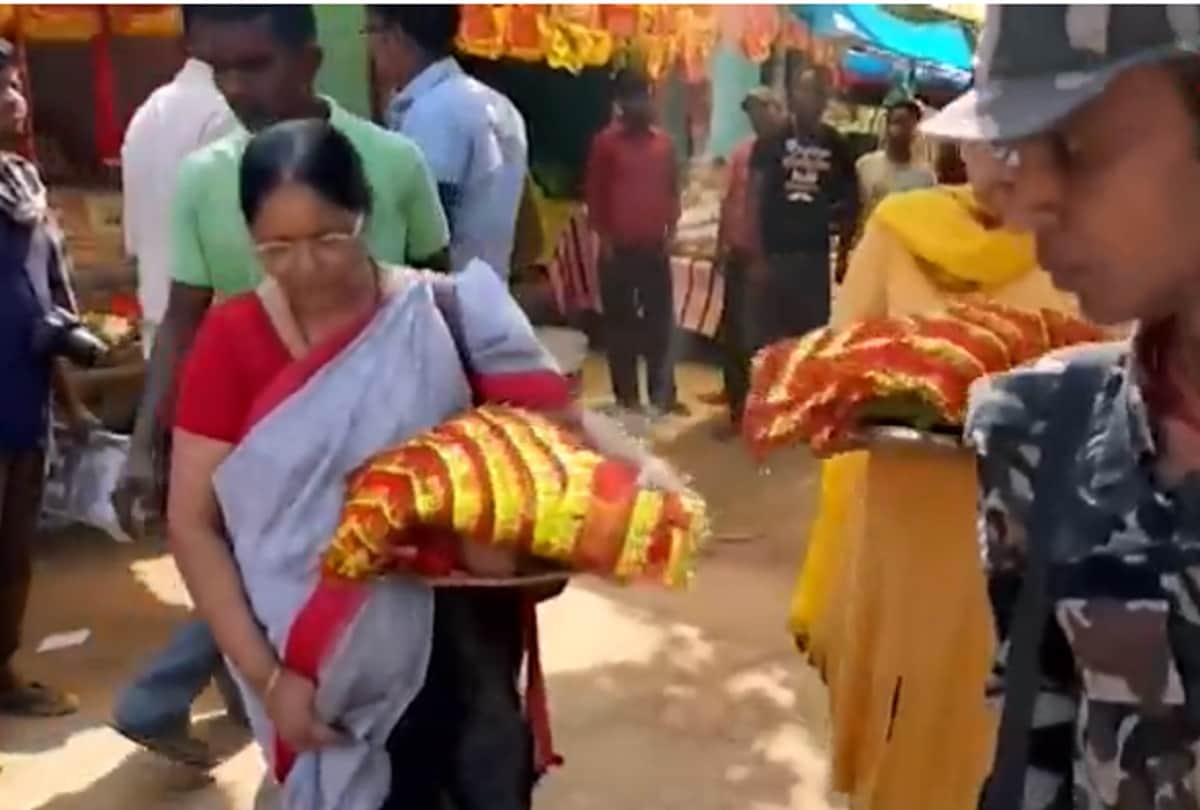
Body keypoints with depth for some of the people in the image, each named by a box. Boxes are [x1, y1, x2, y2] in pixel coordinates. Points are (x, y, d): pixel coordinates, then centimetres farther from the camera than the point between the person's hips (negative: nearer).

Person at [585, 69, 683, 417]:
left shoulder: (664, 142, 8)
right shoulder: (605, 141, -4)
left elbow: (673, 189, 14)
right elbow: (594, 193, -2)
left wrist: (670, 231, 5)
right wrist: (604, 238, -7)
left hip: (655, 247, 3)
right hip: (618, 248, -3)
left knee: (660, 321, 6)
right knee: (620, 323, 3)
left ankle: (663, 394, 14)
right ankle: (626, 396, 11)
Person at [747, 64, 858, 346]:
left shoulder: (836, 146, 6)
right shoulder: (771, 141, -1)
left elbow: (850, 203, 12)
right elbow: (755, 198, -4)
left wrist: (844, 253, 6)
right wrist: (757, 255, -11)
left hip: (815, 255, 2)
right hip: (774, 253, -2)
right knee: (769, 333, 3)